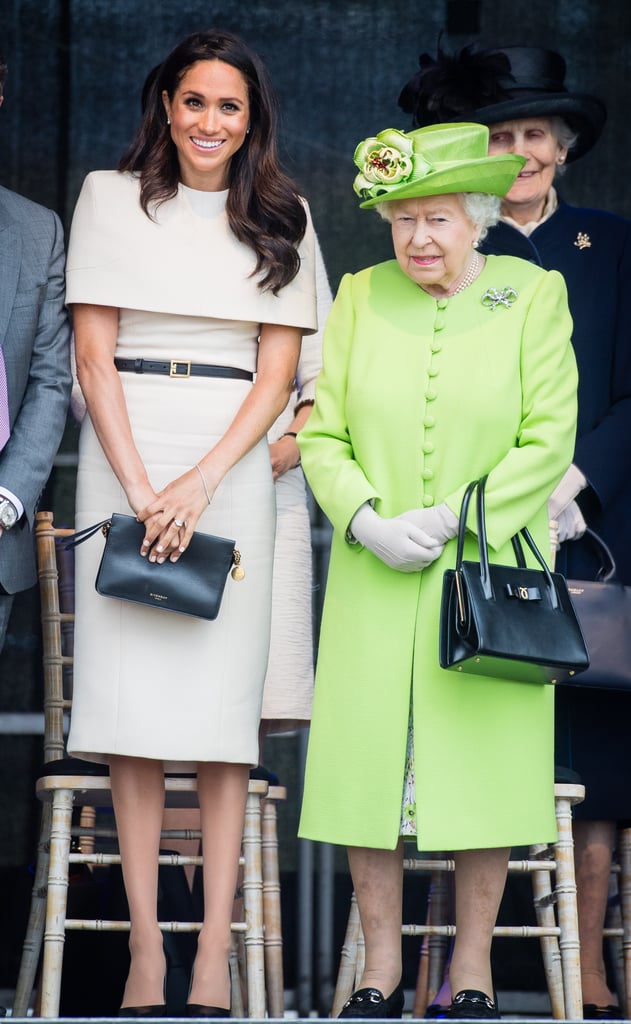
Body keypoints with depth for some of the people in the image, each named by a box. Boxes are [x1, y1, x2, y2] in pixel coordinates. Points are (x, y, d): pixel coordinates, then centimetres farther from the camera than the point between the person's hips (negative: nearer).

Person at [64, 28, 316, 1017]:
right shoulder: (111, 198, 7)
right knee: (130, 703, -5)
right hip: (124, 455, 0)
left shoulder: (279, 218, 10)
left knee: (220, 704, -4)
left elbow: (277, 372, 4)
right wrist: (141, 492, -8)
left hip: (232, 461, 0)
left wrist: (200, 486, -9)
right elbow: (93, 354, 2)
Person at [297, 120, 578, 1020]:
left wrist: (454, 518, -13)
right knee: (367, 755, 1)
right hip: (373, 576, 2)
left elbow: (548, 440, -5)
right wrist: (366, 521, -11)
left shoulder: (533, 297, -1)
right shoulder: (362, 298, 6)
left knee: (485, 760, 0)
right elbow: (322, 433, 5)